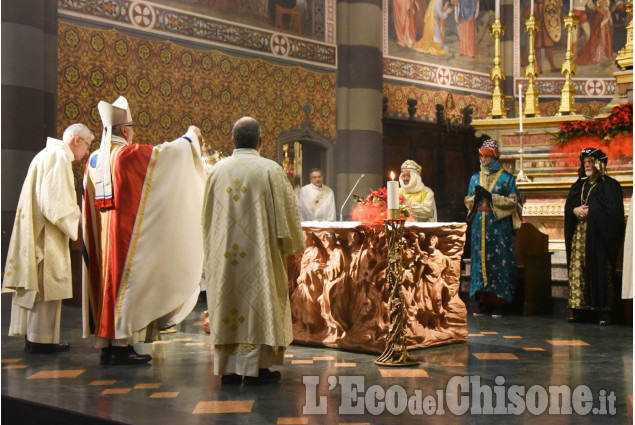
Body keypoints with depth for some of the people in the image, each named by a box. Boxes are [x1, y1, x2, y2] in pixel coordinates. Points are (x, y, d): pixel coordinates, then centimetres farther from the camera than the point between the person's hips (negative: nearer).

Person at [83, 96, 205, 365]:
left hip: (103, 233, 8)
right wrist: (190, 136, 10)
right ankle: (122, 345, -2)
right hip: (127, 231, -8)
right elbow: (167, 151, -7)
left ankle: (107, 345, 14)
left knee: (108, 280, 10)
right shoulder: (128, 154, -13)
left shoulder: (95, 159, 9)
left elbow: (89, 203, 17)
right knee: (126, 281, -3)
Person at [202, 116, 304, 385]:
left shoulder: (217, 170, 3)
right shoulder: (271, 171, -8)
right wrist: (295, 245, 12)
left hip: (223, 253, 4)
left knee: (227, 304, 9)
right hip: (258, 252, -4)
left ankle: (228, 368, 13)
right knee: (257, 302, 3)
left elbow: (207, 216, 12)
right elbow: (285, 212, -2)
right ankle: (254, 367, 4)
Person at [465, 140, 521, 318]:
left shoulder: (506, 178, 3)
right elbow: (468, 201, 17)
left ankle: (498, 302, -3)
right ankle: (482, 302, 5)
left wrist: (490, 196, -12)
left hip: (499, 225, -4)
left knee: (499, 261, -6)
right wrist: (476, 196, -6)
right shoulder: (475, 178, 16)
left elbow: (512, 201, -3)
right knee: (480, 260, 1)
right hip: (479, 225, 4)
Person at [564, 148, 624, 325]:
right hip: (579, 235, 5)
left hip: (600, 236, -5)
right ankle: (577, 308, 1)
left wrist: (589, 211, -10)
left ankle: (605, 310, -4)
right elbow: (568, 206, 14)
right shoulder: (579, 185, 19)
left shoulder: (610, 185, 1)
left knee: (601, 270, -7)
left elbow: (612, 210, -9)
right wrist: (575, 210, -8)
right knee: (577, 269, -1)